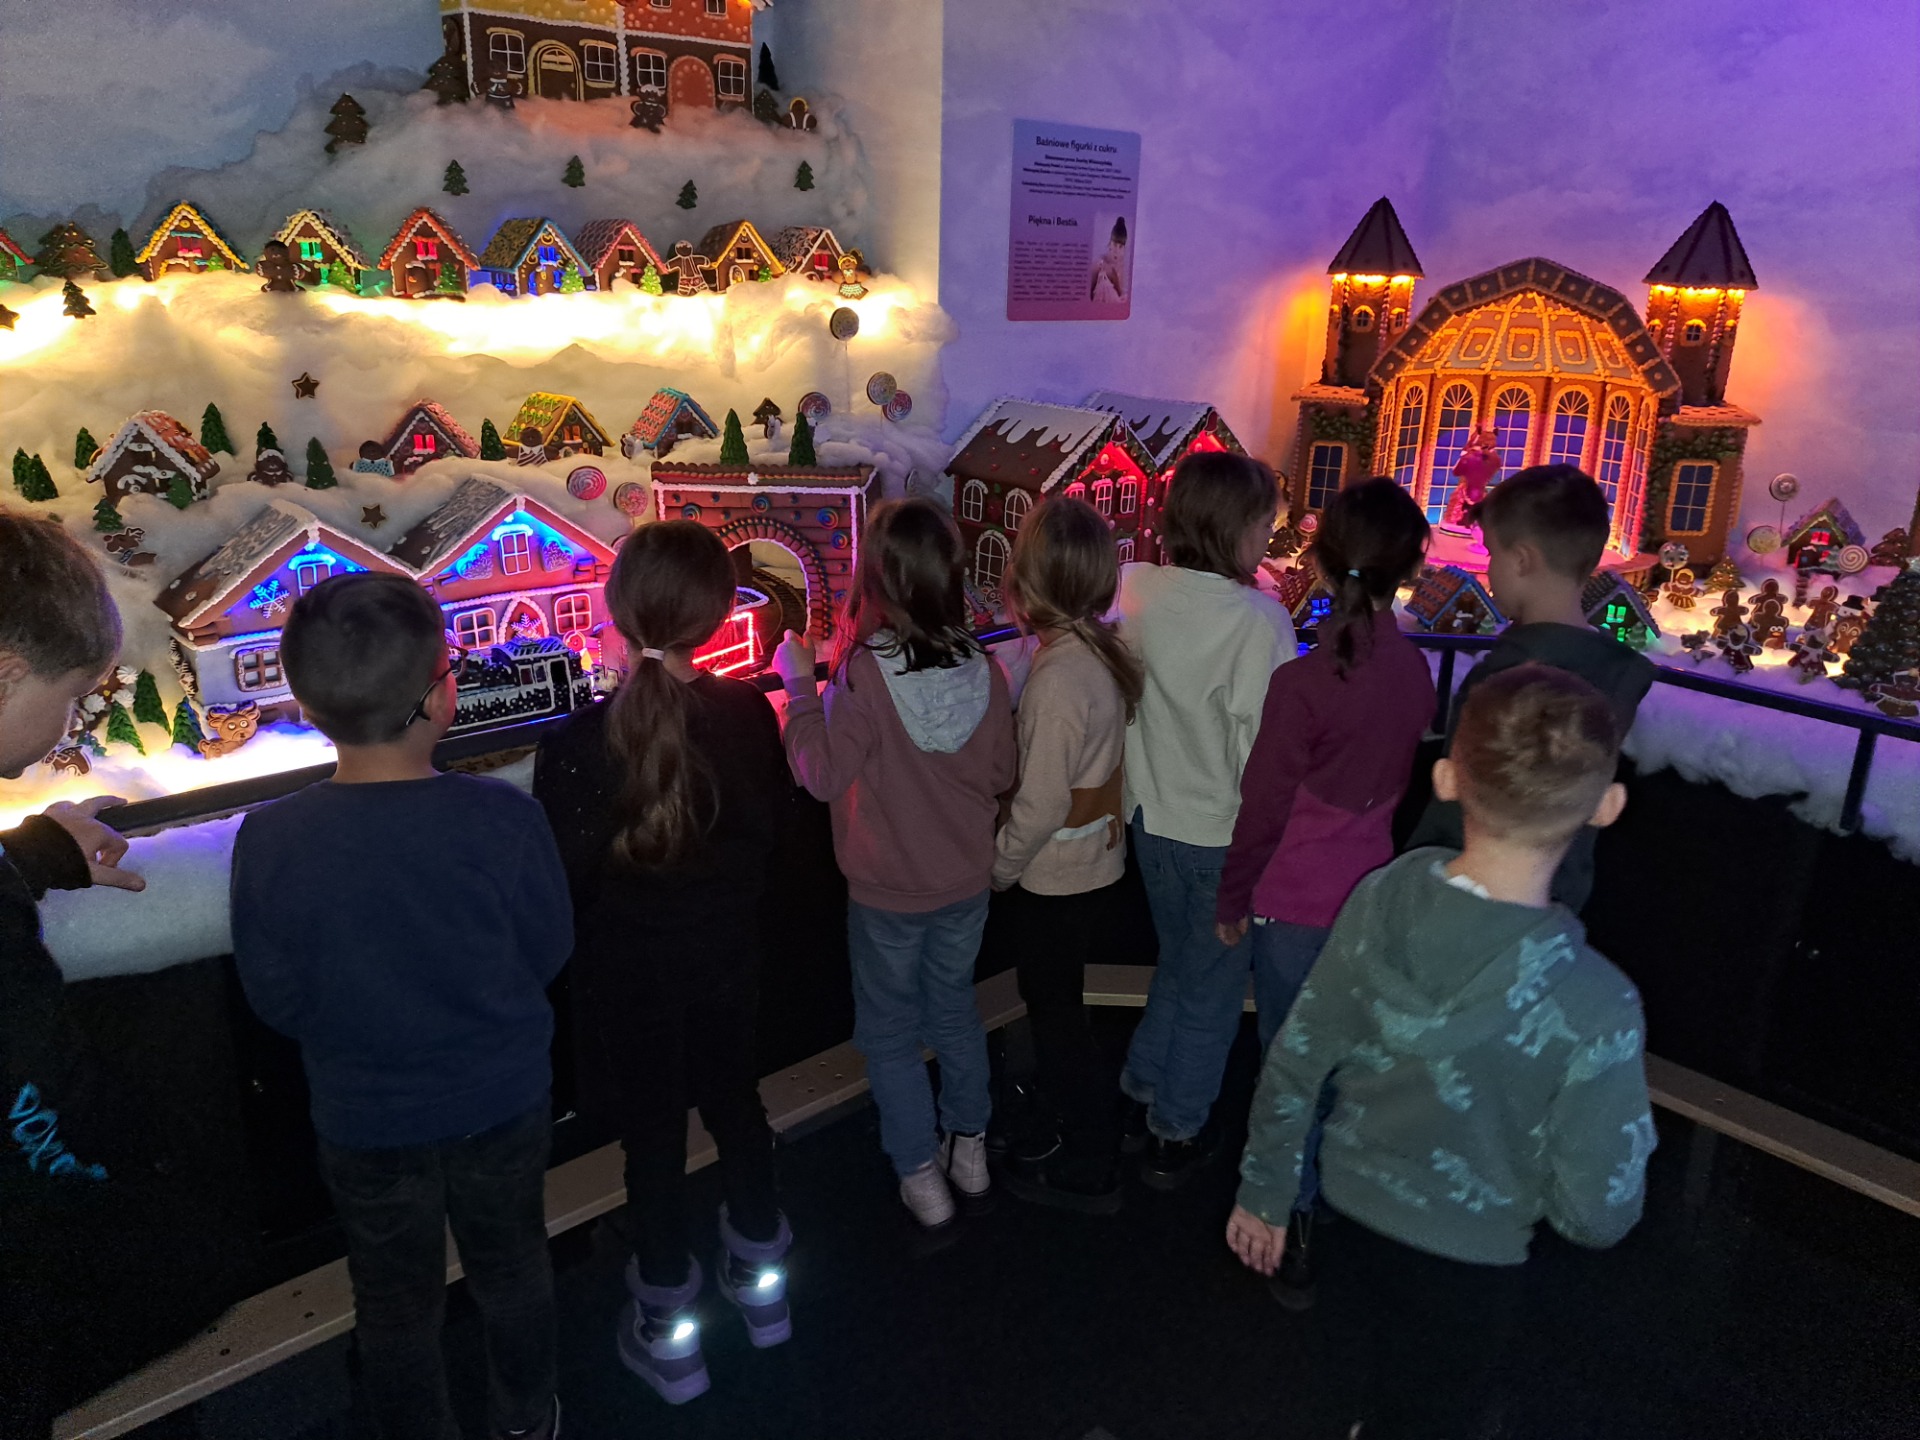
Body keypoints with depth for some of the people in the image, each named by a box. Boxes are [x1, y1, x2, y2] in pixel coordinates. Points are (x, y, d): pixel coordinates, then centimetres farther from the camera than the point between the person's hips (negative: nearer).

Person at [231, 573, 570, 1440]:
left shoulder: (269, 841, -23)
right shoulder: (503, 817, -26)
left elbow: (278, 1001, -10)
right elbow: (548, 953, -11)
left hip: (365, 1118, 0)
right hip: (502, 1100, 0)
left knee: (396, 1303, 24)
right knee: (512, 1271, 26)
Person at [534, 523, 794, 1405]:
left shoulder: (578, 745, -25)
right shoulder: (746, 713, -17)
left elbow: (562, 881, -16)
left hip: (630, 974, -2)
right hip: (726, 955, 3)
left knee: (653, 1134, 15)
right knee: (735, 1102, 23)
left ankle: (668, 1330, 34)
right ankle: (760, 1277, 44)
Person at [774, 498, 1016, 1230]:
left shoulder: (867, 670, -25)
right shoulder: (981, 666, -12)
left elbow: (823, 773, -19)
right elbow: (1002, 773, -1)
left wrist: (800, 683, -12)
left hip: (887, 889, -4)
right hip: (966, 879, 4)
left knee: (891, 1030, 16)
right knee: (954, 1007, 25)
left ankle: (921, 1176, 26)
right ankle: (970, 1149, 39)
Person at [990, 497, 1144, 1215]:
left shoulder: (1058, 677, -28)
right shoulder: (1106, 649, -4)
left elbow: (1040, 805, -24)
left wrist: (995, 870, -9)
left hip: (1053, 880, -8)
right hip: (1098, 865, 8)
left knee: (1055, 1015, 11)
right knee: (1060, 1007, 24)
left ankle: (1089, 1172, 28)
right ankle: (1074, 1130, 42)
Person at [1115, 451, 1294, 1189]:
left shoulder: (1131, 589, -8)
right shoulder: (1258, 620, -24)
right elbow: (1263, 748, -21)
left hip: (1152, 818, 6)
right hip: (1223, 834, -5)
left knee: (1178, 962, 27)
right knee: (1210, 987, 16)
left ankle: (1140, 1099, 40)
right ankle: (1175, 1136, 32)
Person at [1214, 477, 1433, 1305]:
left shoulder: (1304, 682, -23)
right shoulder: (1414, 670, -7)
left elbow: (1262, 807, -15)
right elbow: (1399, 778, 6)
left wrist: (1232, 901, -1)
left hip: (1296, 901, -5)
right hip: (1370, 888, 5)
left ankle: (1294, 1236, 22)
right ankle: (1321, 1182, 45)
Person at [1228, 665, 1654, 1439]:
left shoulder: (1379, 899, -22)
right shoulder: (1594, 1005, -33)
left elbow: (1292, 1068, -11)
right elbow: (1596, 1214, -22)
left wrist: (1264, 1192, 6)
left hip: (1350, 1212, 3)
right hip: (1461, 1264, -3)